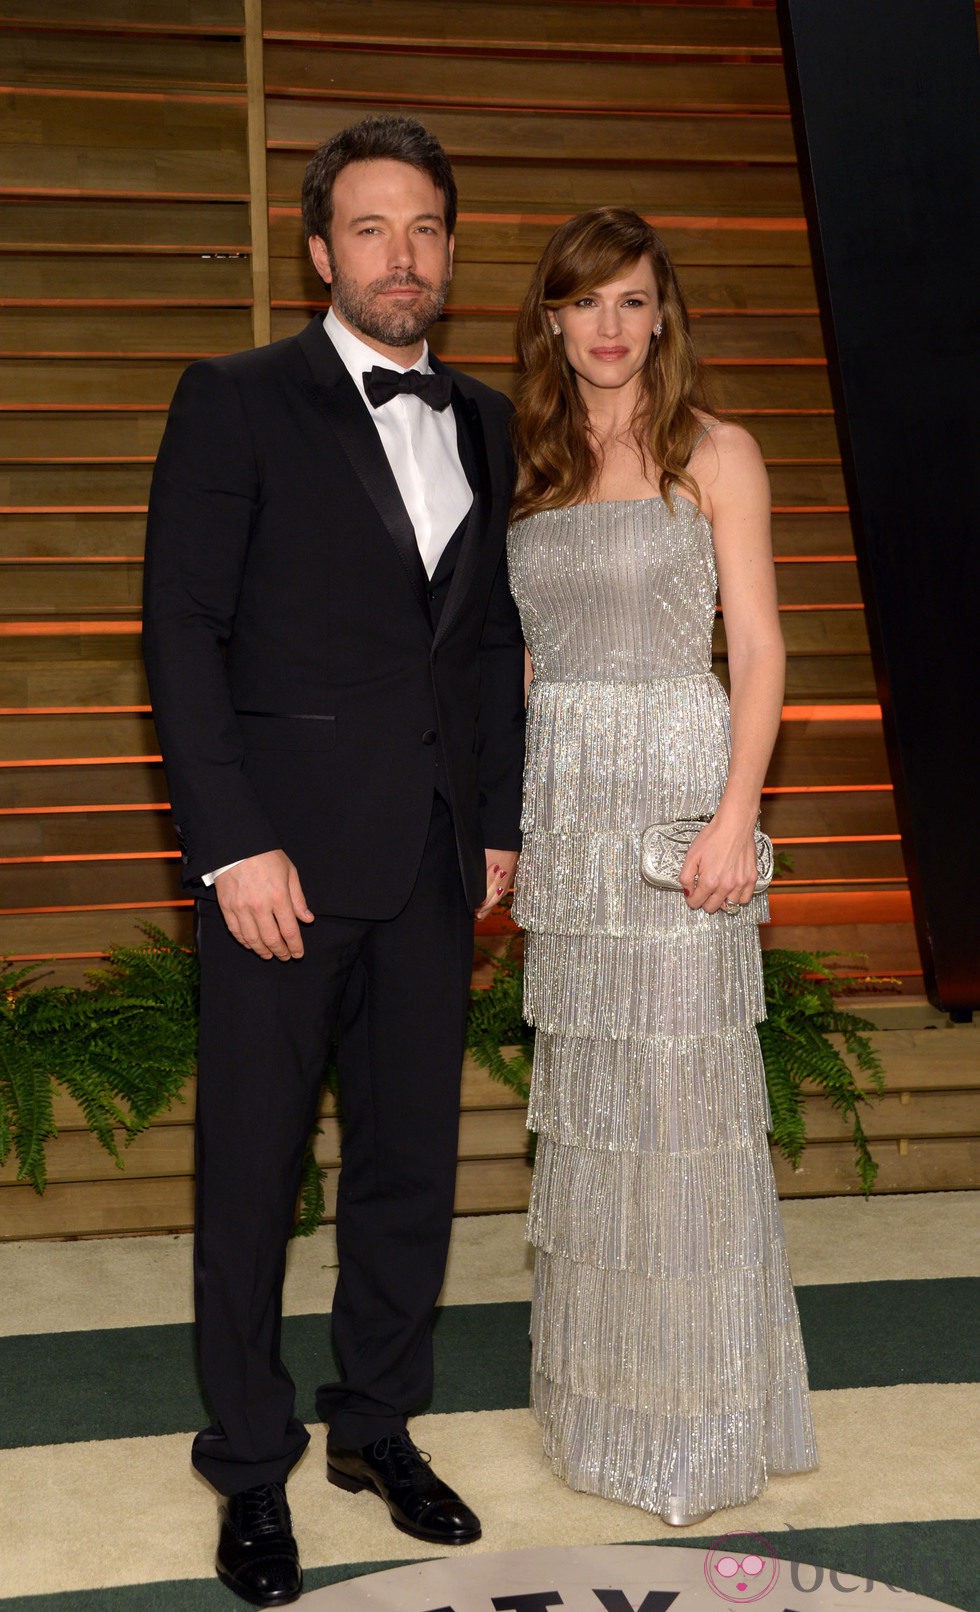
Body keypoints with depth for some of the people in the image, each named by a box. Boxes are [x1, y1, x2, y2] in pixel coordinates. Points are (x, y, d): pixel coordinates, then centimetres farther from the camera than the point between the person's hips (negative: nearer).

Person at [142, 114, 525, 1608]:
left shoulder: (484, 421, 13)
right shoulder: (236, 402, -3)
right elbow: (183, 632, -8)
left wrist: (500, 823, 12)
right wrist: (233, 845, -14)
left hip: (435, 864, 5)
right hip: (285, 856, -5)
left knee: (412, 1162, 13)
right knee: (252, 1172, 5)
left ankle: (378, 1420, 32)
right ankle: (252, 1468, 22)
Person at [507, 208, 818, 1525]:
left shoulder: (715, 453, 0)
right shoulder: (533, 466, 13)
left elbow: (759, 647, -5)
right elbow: (528, 652, 15)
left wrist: (736, 815, -16)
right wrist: (511, 817, 11)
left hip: (676, 782, -5)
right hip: (564, 792, 5)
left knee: (682, 1083, -2)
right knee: (584, 1081, 10)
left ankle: (702, 1414, 12)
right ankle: (603, 1378, 25)